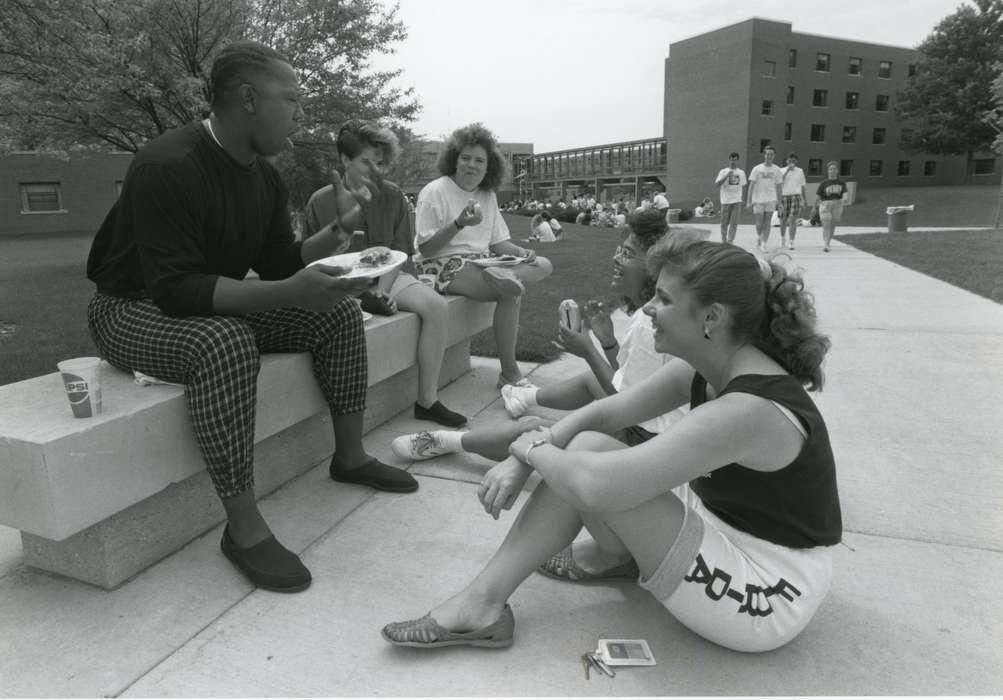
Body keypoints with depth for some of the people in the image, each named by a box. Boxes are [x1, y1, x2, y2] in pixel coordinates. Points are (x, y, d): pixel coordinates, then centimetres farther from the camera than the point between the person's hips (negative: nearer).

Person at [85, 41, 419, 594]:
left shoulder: (264, 175, 2)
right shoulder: (168, 167, -25)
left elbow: (279, 263, 7)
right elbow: (175, 288, -32)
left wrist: (340, 229, -8)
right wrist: (288, 294, -41)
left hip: (220, 305, 8)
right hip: (133, 310, -8)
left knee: (339, 314, -4)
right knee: (225, 342, -40)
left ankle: (350, 456, 6)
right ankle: (244, 528, -29)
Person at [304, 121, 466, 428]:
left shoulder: (393, 196, 4)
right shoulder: (321, 202, -3)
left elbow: (399, 254, 3)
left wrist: (383, 290, -16)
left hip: (386, 277, 3)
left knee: (438, 307, -21)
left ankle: (427, 401, -16)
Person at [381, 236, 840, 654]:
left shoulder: (748, 410, -32)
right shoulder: (708, 367, -5)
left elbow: (594, 486, -38)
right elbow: (605, 412, 0)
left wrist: (532, 447, -18)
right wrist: (521, 461, -12)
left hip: (763, 599, -8)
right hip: (730, 533, 8)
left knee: (589, 454, -21)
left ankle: (483, 604, -6)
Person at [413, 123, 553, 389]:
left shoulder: (488, 195, 12)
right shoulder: (434, 192, -8)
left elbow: (498, 242, 15)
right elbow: (425, 249, -12)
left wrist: (521, 252, -6)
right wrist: (459, 224, -24)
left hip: (481, 263, 8)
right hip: (444, 266, -7)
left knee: (543, 266, -6)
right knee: (511, 289, -30)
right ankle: (509, 374, -22)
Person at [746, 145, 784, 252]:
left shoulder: (776, 170, 5)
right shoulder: (757, 169, -1)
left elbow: (778, 186, 10)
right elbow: (751, 185, -2)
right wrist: (749, 201, -8)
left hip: (771, 200, 1)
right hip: (758, 200, -1)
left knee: (767, 222, -5)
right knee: (759, 223, 3)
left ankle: (763, 244, -3)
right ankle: (759, 238, 32)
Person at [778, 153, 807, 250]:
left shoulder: (800, 171, 11)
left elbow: (802, 186, 16)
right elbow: (780, 182, -13)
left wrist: (803, 199, 13)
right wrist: (788, 170, -15)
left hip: (796, 196, 0)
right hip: (784, 196, 0)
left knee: (793, 220, -10)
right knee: (783, 220, 7)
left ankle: (791, 242, -10)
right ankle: (783, 238, 32)